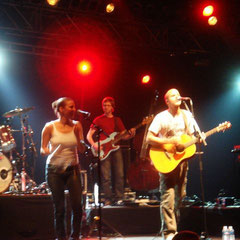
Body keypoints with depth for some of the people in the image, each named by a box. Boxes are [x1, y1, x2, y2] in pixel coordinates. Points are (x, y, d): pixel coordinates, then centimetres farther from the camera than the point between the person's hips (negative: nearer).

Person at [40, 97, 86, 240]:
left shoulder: (76, 125, 3)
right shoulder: (50, 127, -4)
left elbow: (82, 150, 4)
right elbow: (43, 150, 1)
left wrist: (77, 135, -12)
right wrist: (48, 152, -21)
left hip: (73, 169, 2)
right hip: (55, 170, -2)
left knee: (77, 205, -6)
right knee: (59, 208, 1)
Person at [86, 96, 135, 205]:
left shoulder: (117, 120, 15)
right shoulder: (98, 120, 6)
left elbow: (123, 136, 15)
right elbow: (89, 135, 2)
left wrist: (130, 134, -6)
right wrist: (94, 145, -16)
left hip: (116, 148, 3)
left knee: (120, 175, -2)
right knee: (106, 177, -6)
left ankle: (119, 198, 6)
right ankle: (108, 200, 2)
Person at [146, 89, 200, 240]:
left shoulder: (187, 115, 9)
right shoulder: (161, 117, -6)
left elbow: (191, 136, 16)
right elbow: (149, 138, -12)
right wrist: (170, 141, -20)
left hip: (182, 158, 5)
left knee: (180, 196, 10)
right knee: (168, 198, -11)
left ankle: (176, 228, 24)